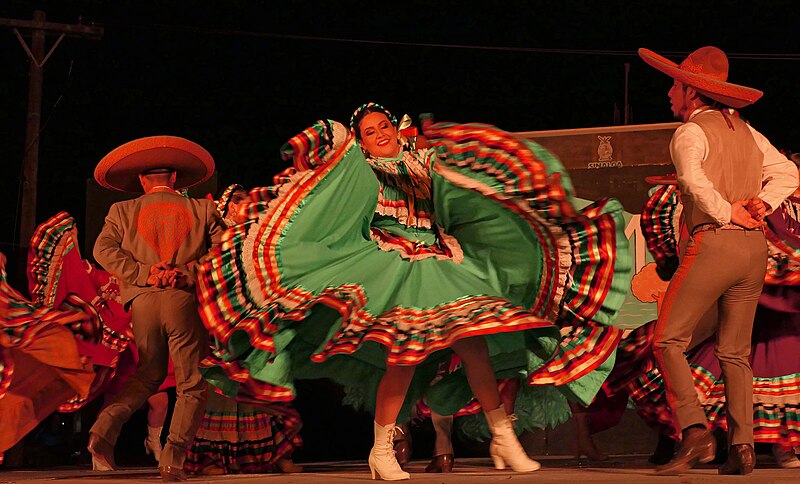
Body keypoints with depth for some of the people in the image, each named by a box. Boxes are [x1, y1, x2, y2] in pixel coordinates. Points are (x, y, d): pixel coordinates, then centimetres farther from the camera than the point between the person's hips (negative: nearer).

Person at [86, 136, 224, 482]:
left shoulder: (123, 211, 13)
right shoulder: (202, 210, 12)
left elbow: (103, 249, -2)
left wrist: (143, 273, -6)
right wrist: (188, 272, -7)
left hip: (143, 302, 2)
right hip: (185, 301, -2)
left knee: (147, 376, 20)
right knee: (192, 384, 4)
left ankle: (105, 427, -1)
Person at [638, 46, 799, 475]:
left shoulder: (690, 132, -3)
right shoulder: (746, 132, 19)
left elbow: (694, 180, -22)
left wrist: (728, 213, -12)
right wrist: (763, 202, 5)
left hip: (713, 243, -7)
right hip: (755, 248, 7)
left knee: (668, 340, -2)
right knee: (734, 352, 11)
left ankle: (695, 432, -16)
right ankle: (741, 446, 1)